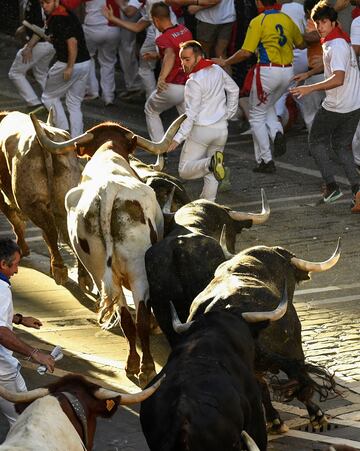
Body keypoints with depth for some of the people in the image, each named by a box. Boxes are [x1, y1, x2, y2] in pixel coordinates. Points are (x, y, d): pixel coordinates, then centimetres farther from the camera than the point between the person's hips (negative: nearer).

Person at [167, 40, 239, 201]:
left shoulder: (194, 82, -17)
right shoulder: (217, 70, 4)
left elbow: (191, 115, -20)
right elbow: (234, 89, 19)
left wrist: (178, 138, -19)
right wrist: (229, 113, 28)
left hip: (201, 130, -7)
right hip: (221, 128, 7)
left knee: (185, 171, -3)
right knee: (211, 175, 15)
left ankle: (210, 163, -29)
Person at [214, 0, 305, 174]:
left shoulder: (258, 22, -10)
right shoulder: (286, 19, 8)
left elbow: (246, 52, -15)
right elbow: (301, 44, 23)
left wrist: (225, 62, -2)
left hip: (268, 72, -6)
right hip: (287, 71, 6)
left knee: (257, 115, 9)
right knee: (267, 107, 28)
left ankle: (265, 161, 6)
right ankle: (277, 133, -1)